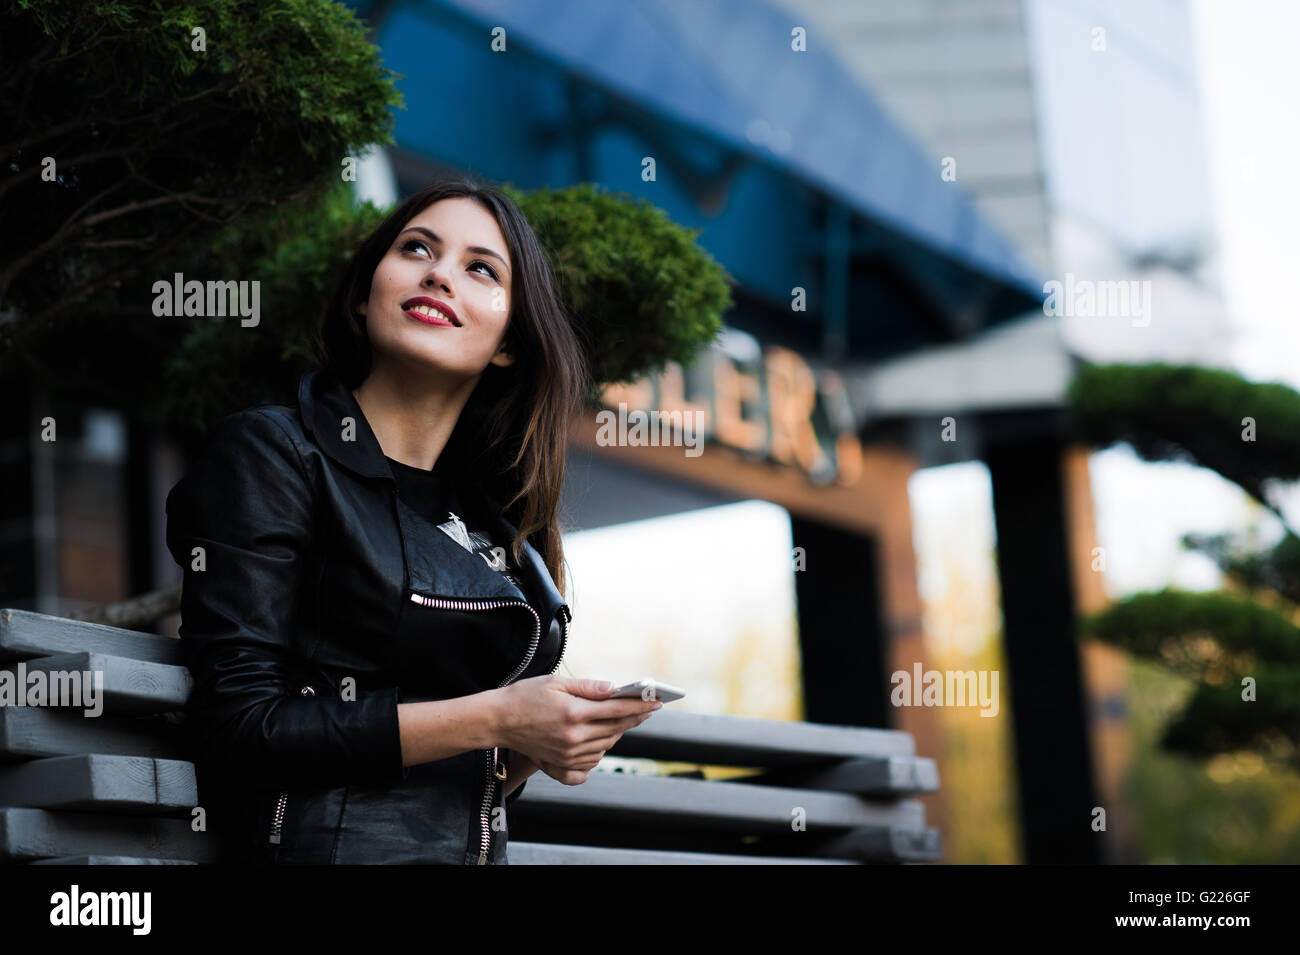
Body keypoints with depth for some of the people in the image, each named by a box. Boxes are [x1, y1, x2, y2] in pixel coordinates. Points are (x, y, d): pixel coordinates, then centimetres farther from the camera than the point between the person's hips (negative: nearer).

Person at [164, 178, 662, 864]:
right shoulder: (269, 454, -3)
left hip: (482, 851, 6)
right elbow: (237, 733, -13)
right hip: (330, 845, -6)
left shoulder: (492, 524, 14)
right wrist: (493, 719, -13)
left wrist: (532, 751, 0)